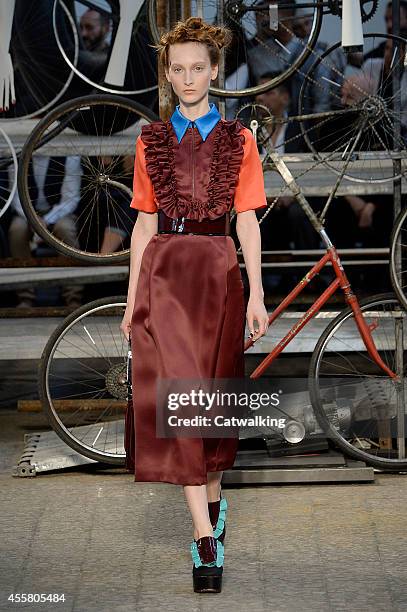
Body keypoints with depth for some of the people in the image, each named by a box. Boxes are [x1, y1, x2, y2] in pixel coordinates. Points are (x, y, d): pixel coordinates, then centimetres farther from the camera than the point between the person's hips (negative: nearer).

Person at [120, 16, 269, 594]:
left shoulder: (238, 139, 6)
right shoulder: (151, 141, 10)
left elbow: (247, 220, 3)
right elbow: (145, 222, 10)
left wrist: (256, 293, -3)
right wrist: (133, 297, 7)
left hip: (218, 271, 0)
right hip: (164, 271, 0)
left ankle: (213, 496, 28)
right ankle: (206, 537, -10)